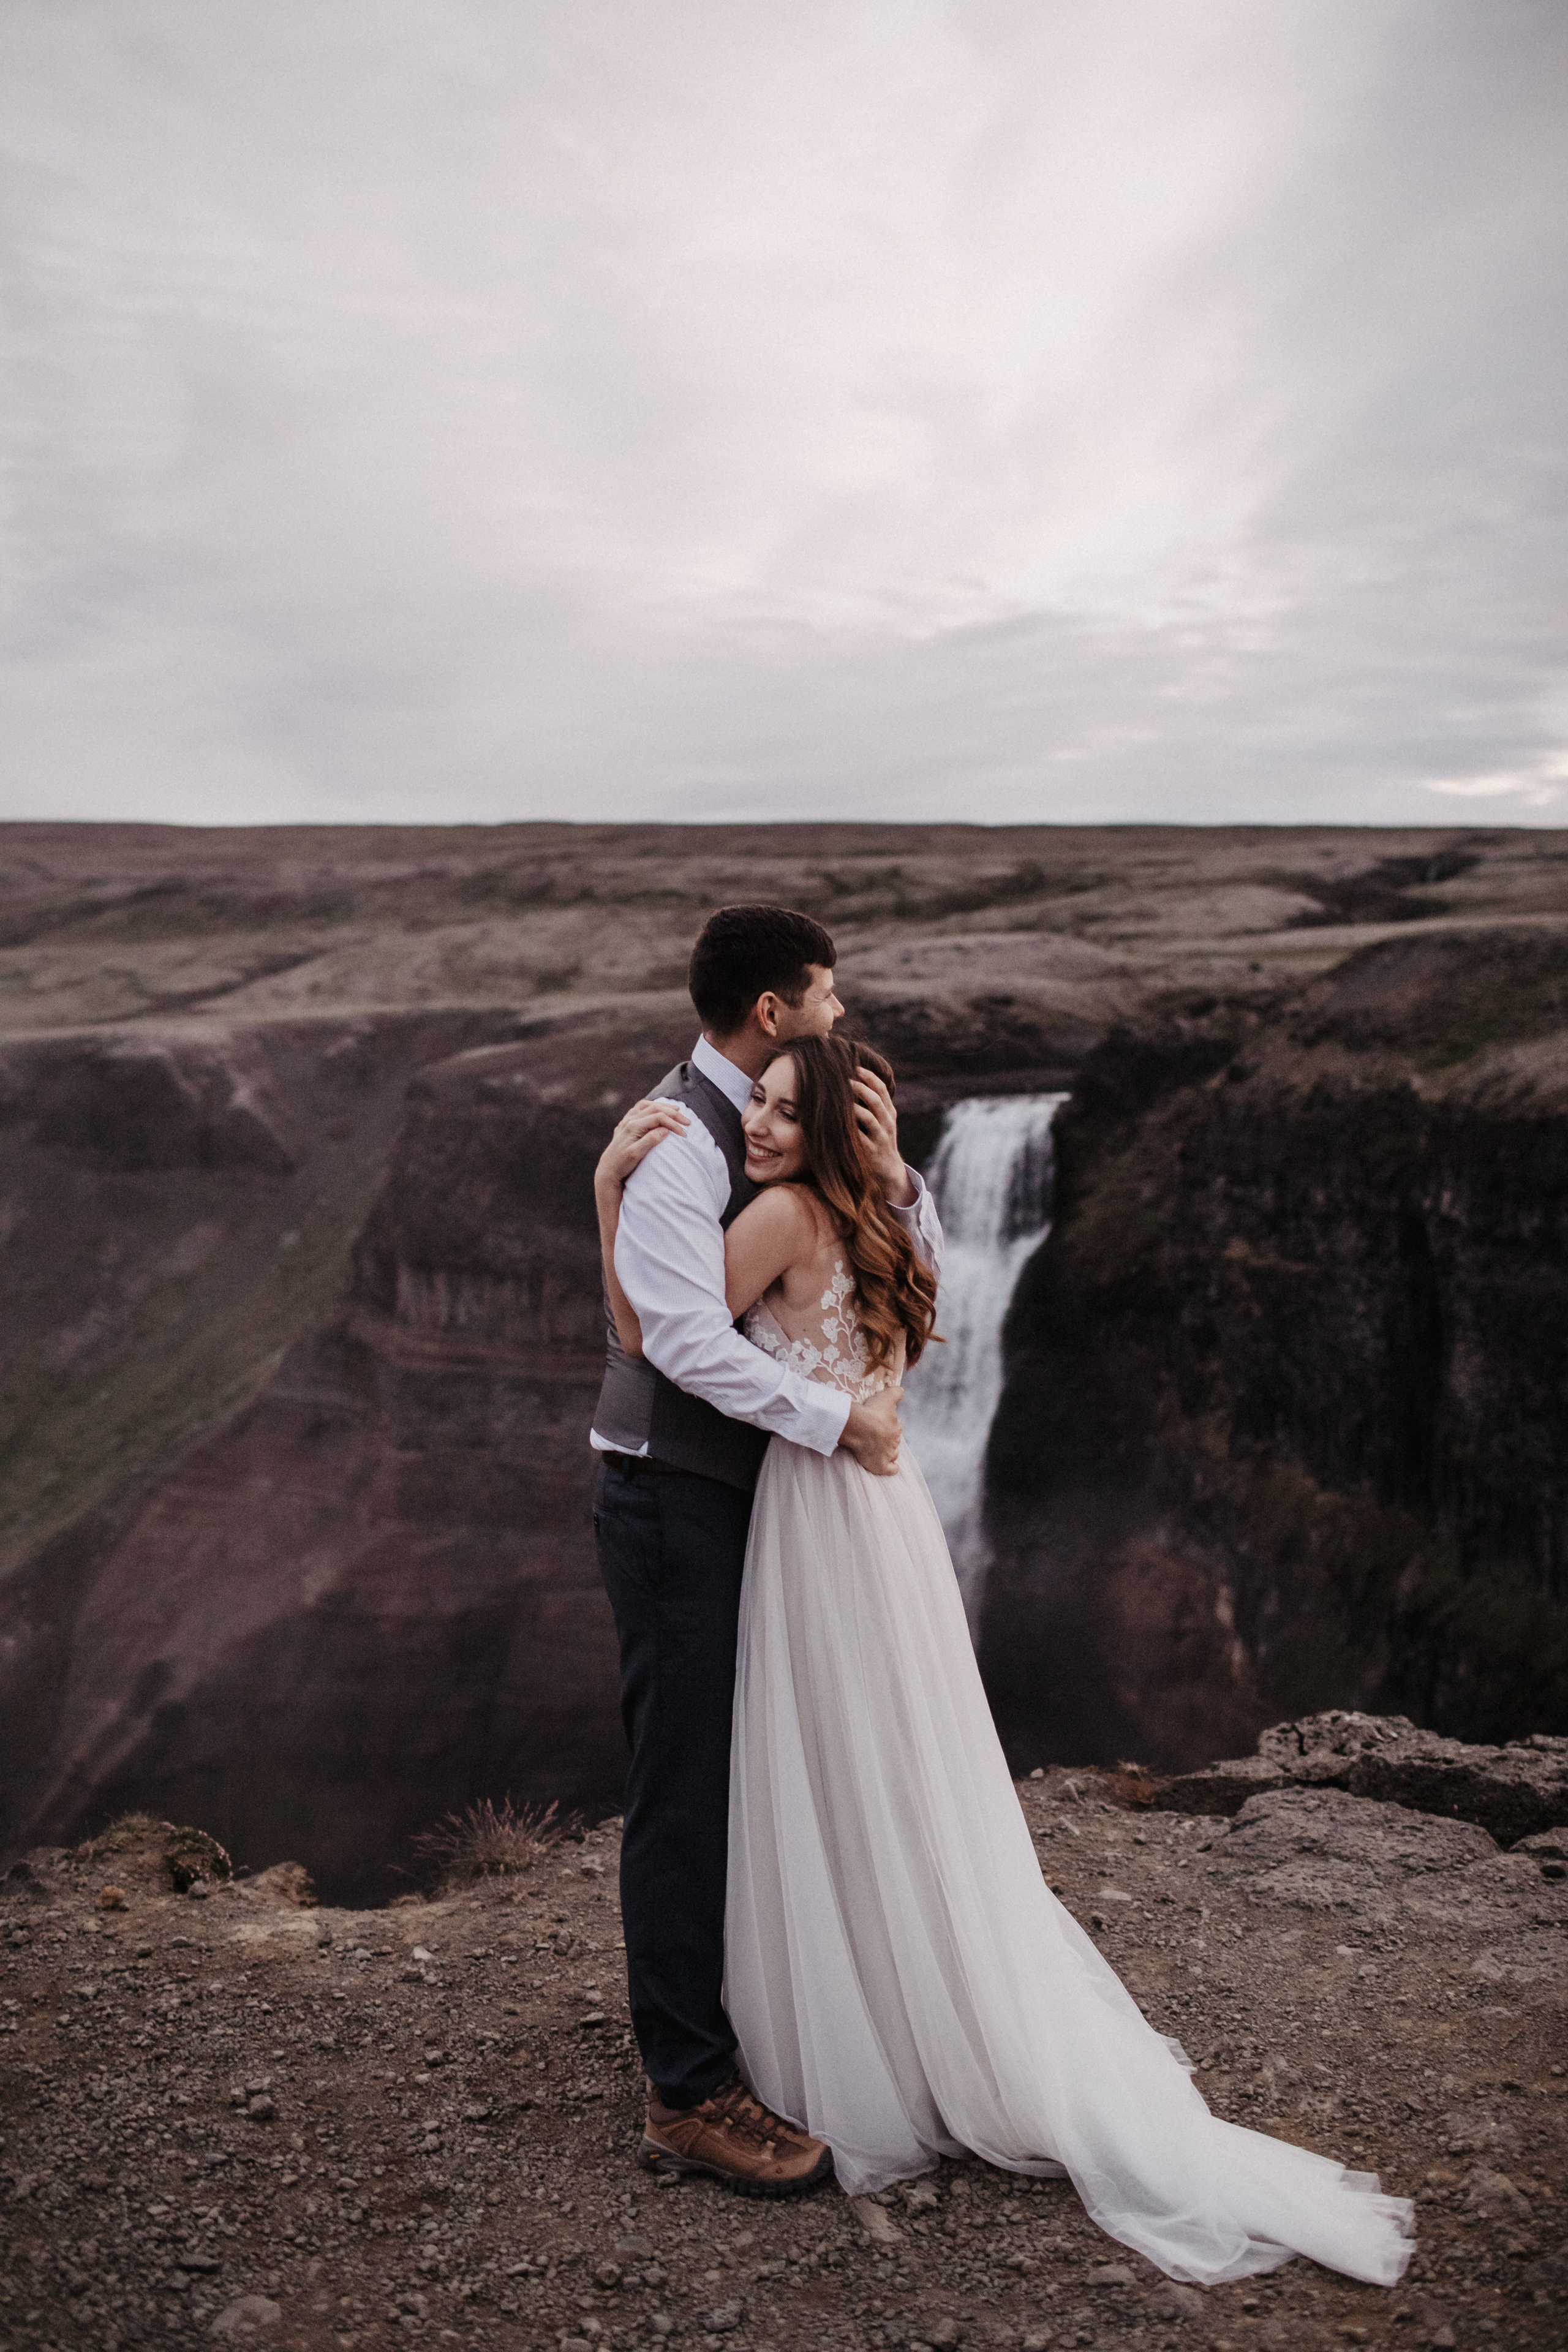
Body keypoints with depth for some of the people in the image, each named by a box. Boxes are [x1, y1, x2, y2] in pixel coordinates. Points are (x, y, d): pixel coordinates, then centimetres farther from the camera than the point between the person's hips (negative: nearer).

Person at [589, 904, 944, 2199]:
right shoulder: (674, 1141, -18)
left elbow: (920, 1255, 9)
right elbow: (687, 1337, -28)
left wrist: (891, 1176, -11)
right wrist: (836, 1417, -22)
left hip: (759, 1490, 9)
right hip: (676, 1499, -9)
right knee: (688, 1788, -1)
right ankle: (689, 2092, 12)